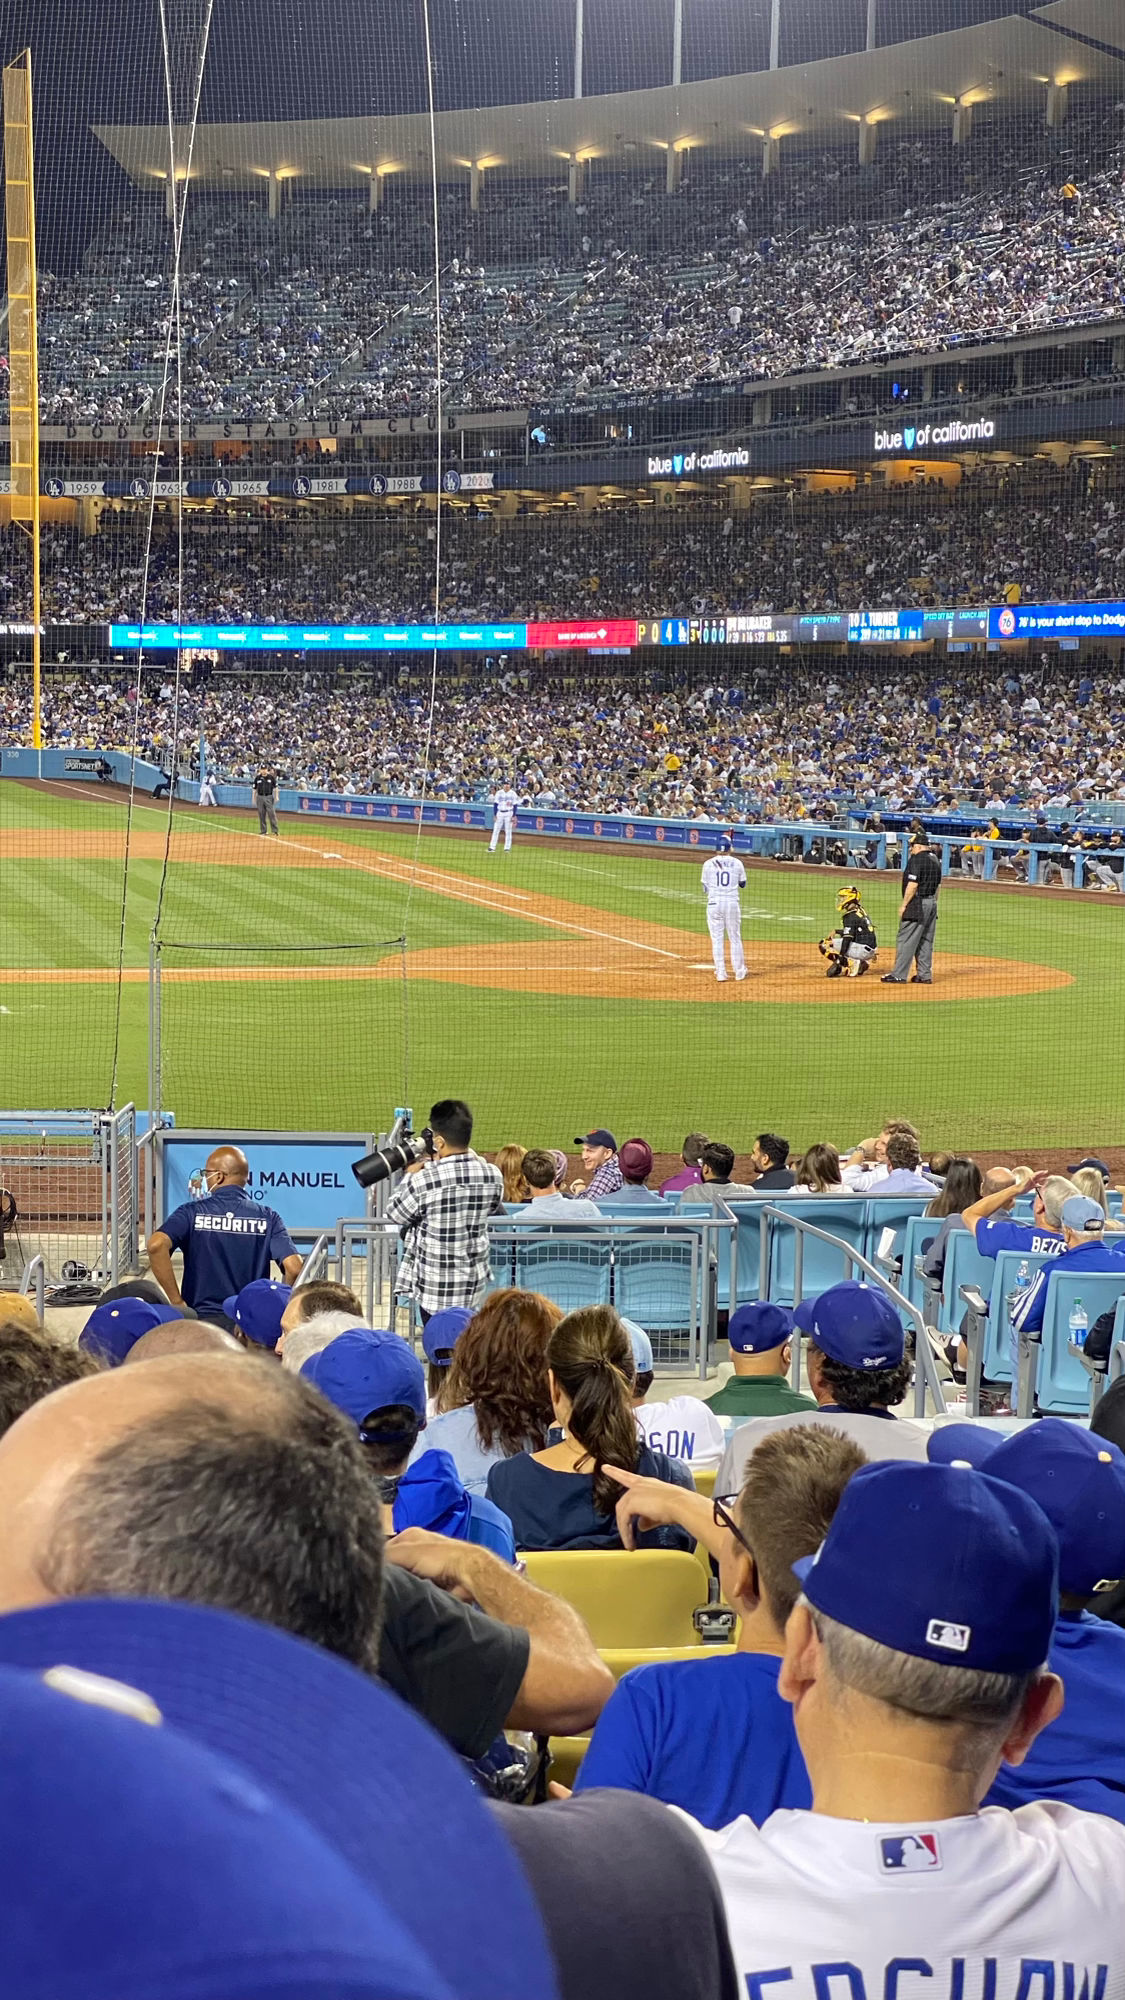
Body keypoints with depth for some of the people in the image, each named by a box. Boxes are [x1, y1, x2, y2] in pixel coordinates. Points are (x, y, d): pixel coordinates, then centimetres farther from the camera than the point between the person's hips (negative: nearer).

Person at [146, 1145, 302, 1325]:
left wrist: (177, 1301, -10)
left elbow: (156, 1245, -17)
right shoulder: (267, 1217, 3)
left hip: (201, 1318, -1)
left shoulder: (191, 1212, 0)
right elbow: (294, 1268, -8)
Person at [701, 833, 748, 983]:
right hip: (732, 903, 1)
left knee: (717, 938, 5)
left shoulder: (708, 864, -1)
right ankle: (739, 971, 16)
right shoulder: (737, 863, 1)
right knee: (735, 938, 10)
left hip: (714, 903, -1)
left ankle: (720, 972, 3)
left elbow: (705, 888, 5)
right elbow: (743, 884, 14)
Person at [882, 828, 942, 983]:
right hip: (932, 903, 9)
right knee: (926, 940, 13)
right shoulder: (936, 860, 13)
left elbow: (913, 885, -20)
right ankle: (925, 975, 14)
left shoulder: (917, 860, -14)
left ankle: (899, 975, -6)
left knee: (905, 940, -6)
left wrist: (903, 905, -14)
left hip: (917, 903, -9)